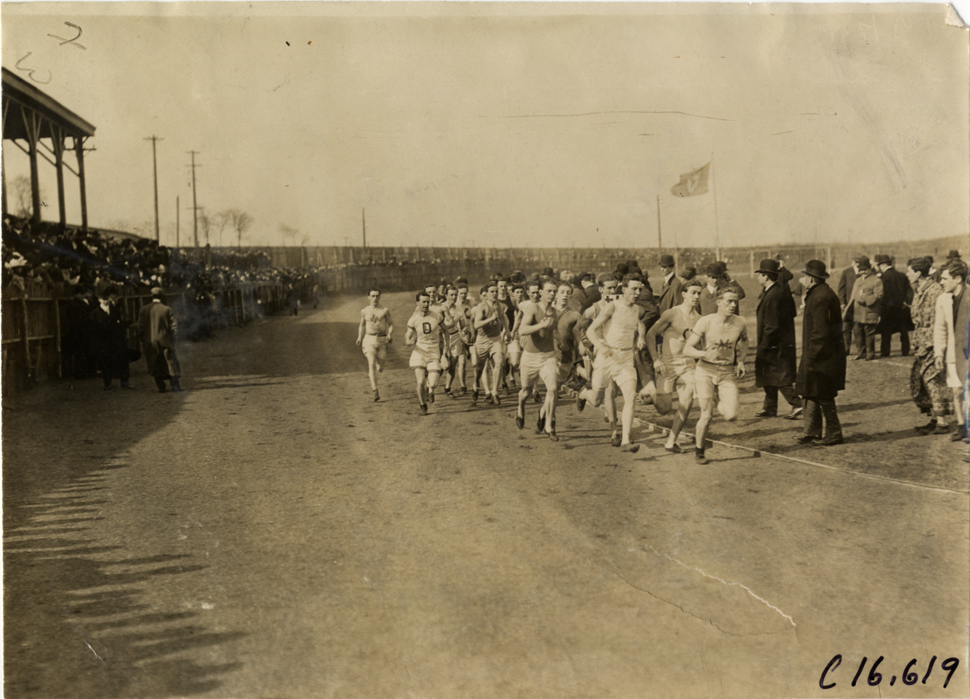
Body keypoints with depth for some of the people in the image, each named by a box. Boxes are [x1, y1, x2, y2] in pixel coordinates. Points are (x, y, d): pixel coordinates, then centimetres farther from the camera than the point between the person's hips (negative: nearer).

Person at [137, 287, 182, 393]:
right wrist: (174, 339, 7)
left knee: (155, 366, 10)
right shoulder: (167, 310, -5)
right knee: (171, 363, 6)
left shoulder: (144, 310, 0)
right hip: (165, 340, -2)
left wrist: (142, 339, 13)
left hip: (149, 342, 2)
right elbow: (173, 326, -4)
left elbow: (140, 327, 2)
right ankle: (175, 386, 1)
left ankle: (161, 388, 10)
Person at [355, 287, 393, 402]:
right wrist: (360, 337, 11)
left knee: (380, 368, 4)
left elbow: (391, 325, 6)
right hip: (369, 339, 0)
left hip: (382, 340, 0)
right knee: (372, 363, -18)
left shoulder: (385, 310, 2)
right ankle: (375, 391, -21)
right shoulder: (364, 311, 7)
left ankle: (371, 374, 43)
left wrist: (389, 335, -12)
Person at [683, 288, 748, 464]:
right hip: (705, 370, -2)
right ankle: (698, 449, 19)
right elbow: (687, 349, -13)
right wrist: (704, 353, -31)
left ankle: (720, 404, 26)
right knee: (707, 414, -8)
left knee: (731, 416, -11)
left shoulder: (740, 323, -4)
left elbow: (744, 342, 20)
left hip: (728, 372, 2)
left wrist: (740, 361, 3)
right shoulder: (705, 322, -12)